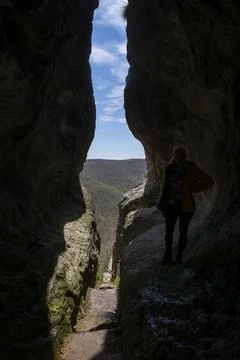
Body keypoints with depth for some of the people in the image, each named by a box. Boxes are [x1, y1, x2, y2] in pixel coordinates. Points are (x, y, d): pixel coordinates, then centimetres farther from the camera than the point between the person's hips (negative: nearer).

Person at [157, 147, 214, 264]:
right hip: (170, 205, 3)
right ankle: (168, 254, 22)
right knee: (169, 231, 7)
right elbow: (165, 187, 10)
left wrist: (192, 189, -6)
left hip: (185, 206, -3)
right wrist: (162, 205, 6)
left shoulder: (191, 169, -8)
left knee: (183, 232, 9)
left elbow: (209, 182, -5)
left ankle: (179, 256, 22)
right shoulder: (170, 168, 3)